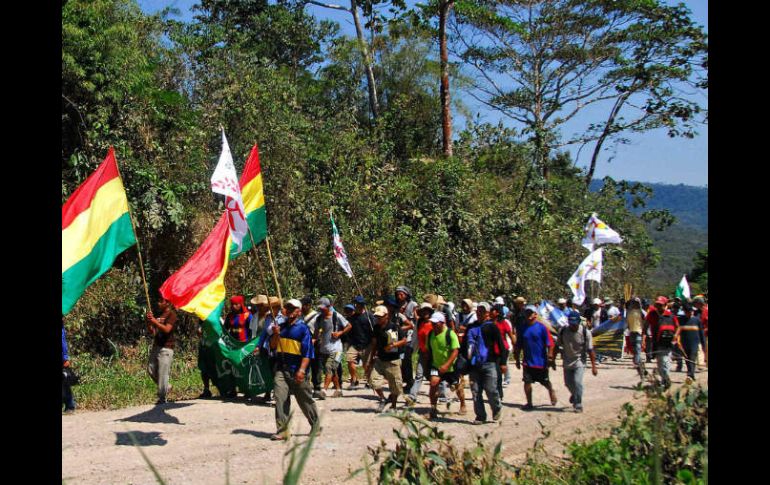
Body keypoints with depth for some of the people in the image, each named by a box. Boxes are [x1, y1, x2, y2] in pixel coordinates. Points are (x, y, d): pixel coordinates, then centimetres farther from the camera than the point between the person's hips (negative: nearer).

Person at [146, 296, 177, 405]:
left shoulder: (171, 314, -5)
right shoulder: (159, 314, 17)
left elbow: (167, 329, -19)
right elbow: (152, 332, 15)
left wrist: (155, 321, -21)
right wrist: (149, 320, 0)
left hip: (166, 348, -8)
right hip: (156, 346, 8)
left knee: (162, 374, -7)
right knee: (151, 370, 7)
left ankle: (162, 398, -1)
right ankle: (166, 387, 25)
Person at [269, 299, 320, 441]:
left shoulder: (303, 329, -5)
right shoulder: (281, 327, 11)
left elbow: (307, 352, -10)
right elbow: (273, 345, 13)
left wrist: (302, 370, -19)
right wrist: (276, 334, -6)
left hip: (296, 370, -4)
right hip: (280, 369, 4)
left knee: (305, 399, 9)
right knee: (280, 398, -8)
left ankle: (315, 426, 27)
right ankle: (282, 430, -5)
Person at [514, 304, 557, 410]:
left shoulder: (541, 327, -9)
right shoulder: (523, 329, 2)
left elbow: (550, 344, -10)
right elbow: (518, 346, 10)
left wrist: (549, 357, -16)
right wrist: (517, 360, 10)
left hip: (541, 362, -3)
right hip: (527, 362, 3)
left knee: (545, 382, 11)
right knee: (527, 382, -1)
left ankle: (551, 391, 42)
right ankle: (529, 403, 12)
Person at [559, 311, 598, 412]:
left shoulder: (585, 332, -17)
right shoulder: (563, 331, -10)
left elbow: (590, 350, -13)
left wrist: (593, 366, -13)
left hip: (579, 362, -3)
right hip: (567, 362, 3)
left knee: (577, 382, -18)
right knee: (568, 383, 14)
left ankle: (578, 405, -3)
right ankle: (574, 395, 47)